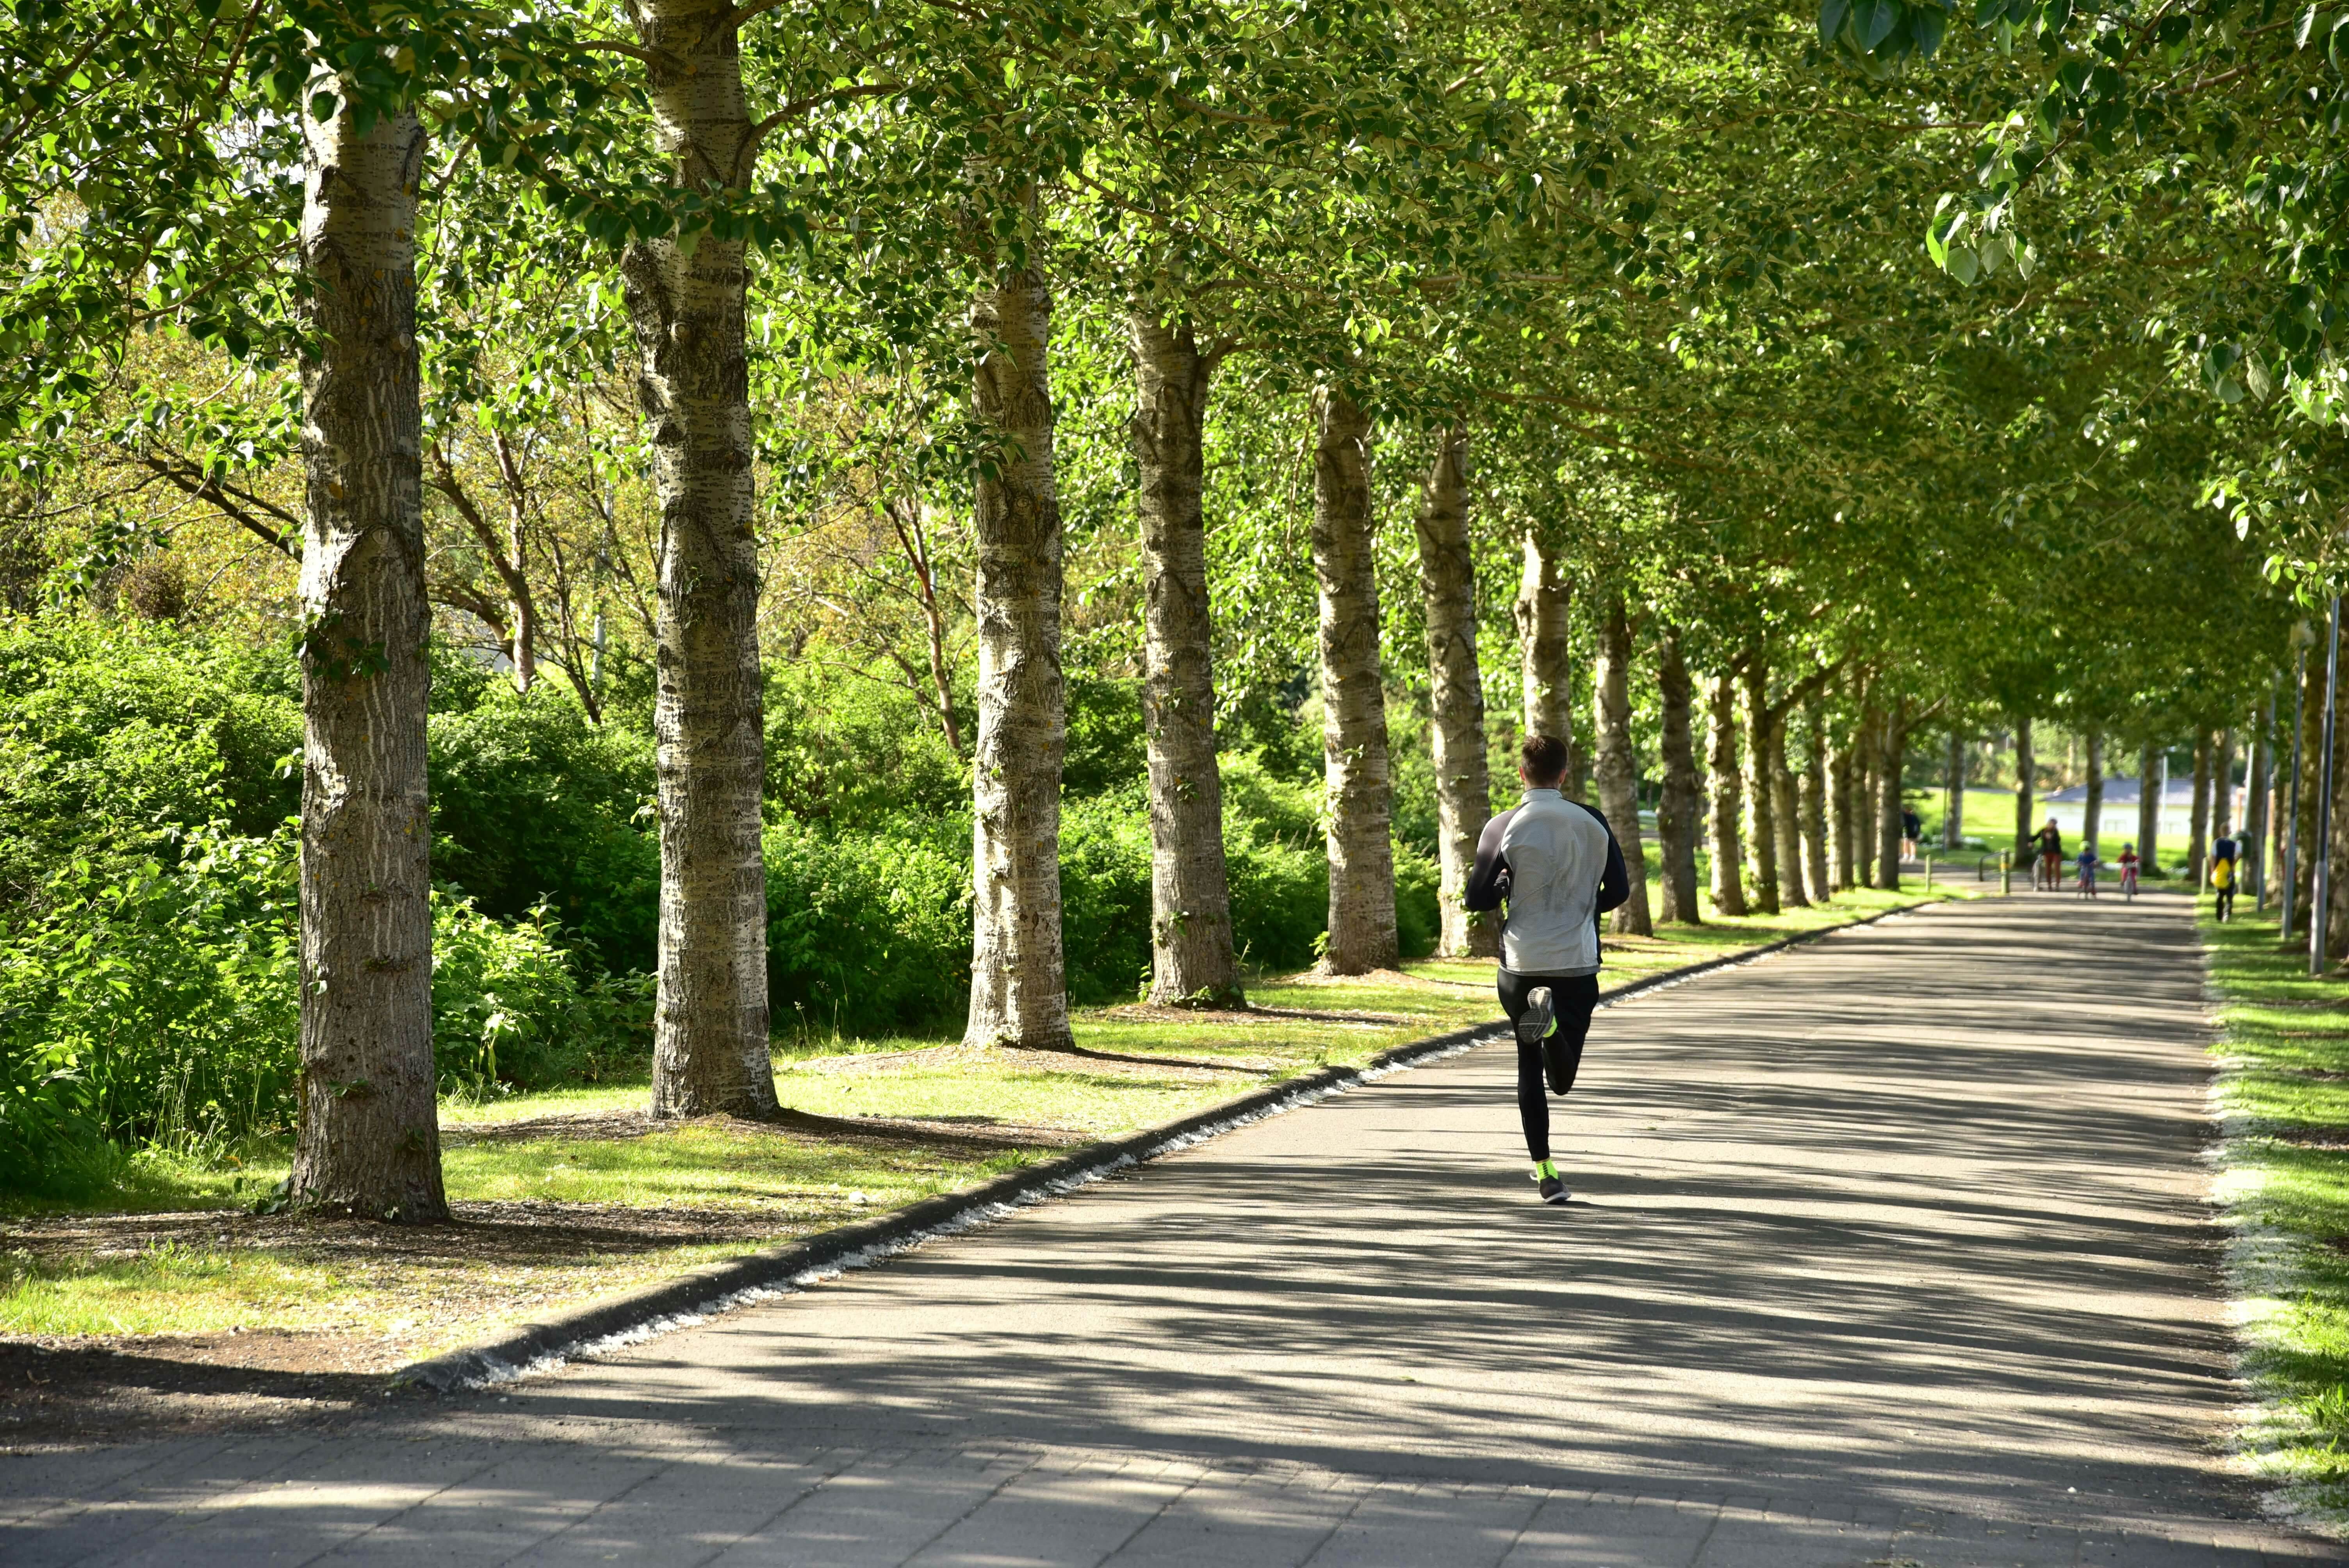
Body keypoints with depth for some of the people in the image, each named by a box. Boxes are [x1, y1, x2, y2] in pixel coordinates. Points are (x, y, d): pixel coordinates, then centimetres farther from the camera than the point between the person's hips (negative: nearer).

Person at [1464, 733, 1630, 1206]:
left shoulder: (1503, 828, -6)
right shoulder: (1592, 823, 1)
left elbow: (1477, 900, -6)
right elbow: (1618, 890, 5)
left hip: (1521, 963, -1)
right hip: (1578, 962, 1)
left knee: (1530, 1066, 12)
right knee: (1562, 1078, 8)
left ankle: (1545, 1172, 5)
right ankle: (1552, 1022, -27)